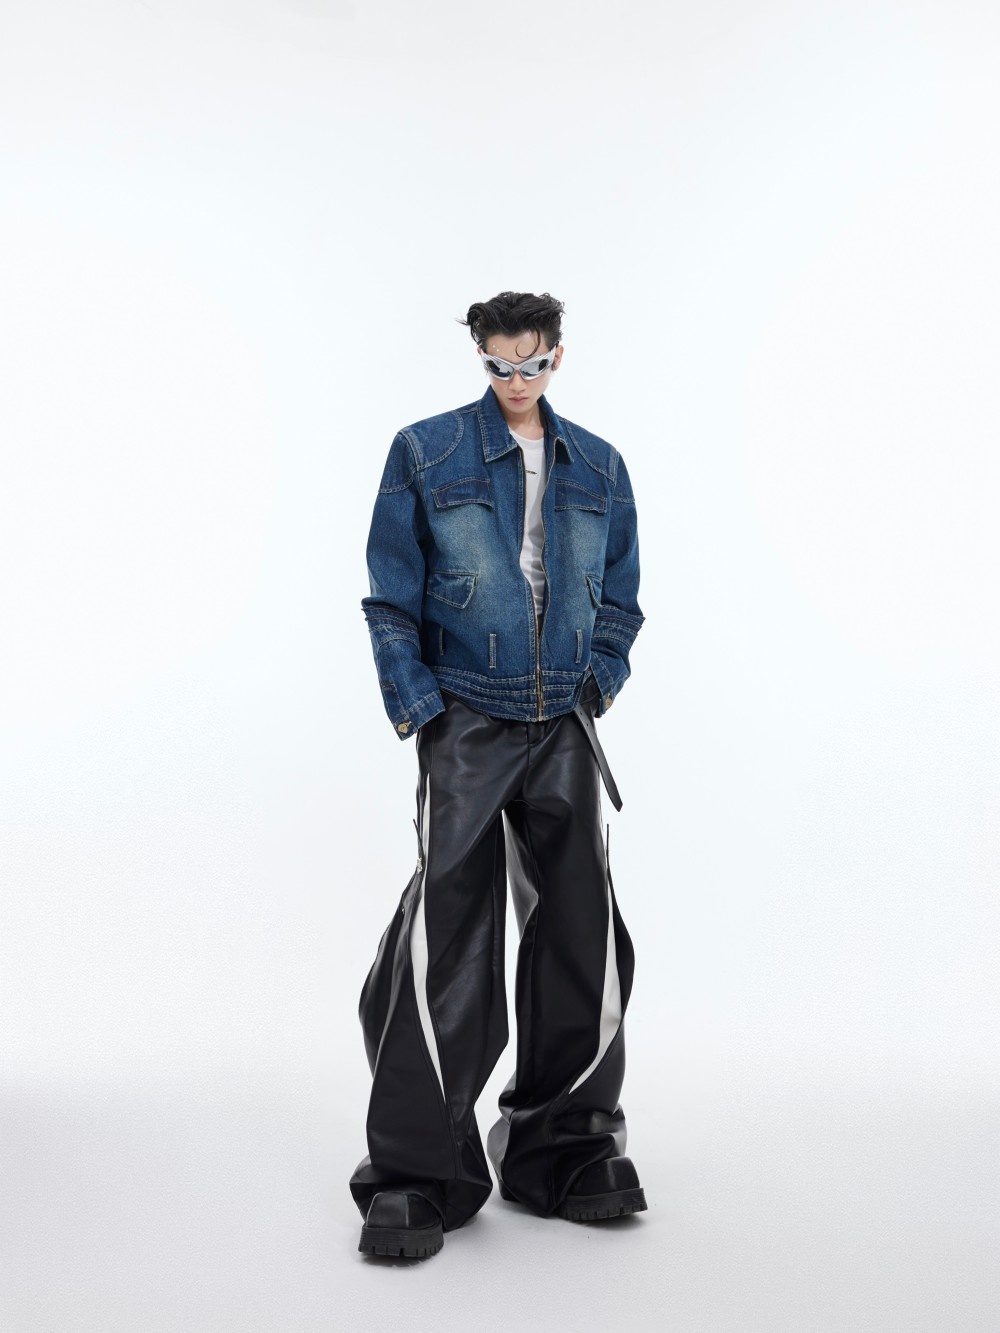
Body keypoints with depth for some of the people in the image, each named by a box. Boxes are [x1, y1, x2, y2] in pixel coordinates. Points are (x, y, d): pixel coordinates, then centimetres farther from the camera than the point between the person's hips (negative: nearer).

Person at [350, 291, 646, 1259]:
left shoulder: (598, 469, 12)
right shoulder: (425, 454, 2)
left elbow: (620, 596, 18)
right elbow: (391, 598, 1)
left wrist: (601, 680, 4)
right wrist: (417, 708, -7)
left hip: (563, 729, 4)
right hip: (466, 725, -3)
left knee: (581, 934, 5)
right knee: (445, 942, -8)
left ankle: (566, 1151, 21)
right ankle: (416, 1176, 3)